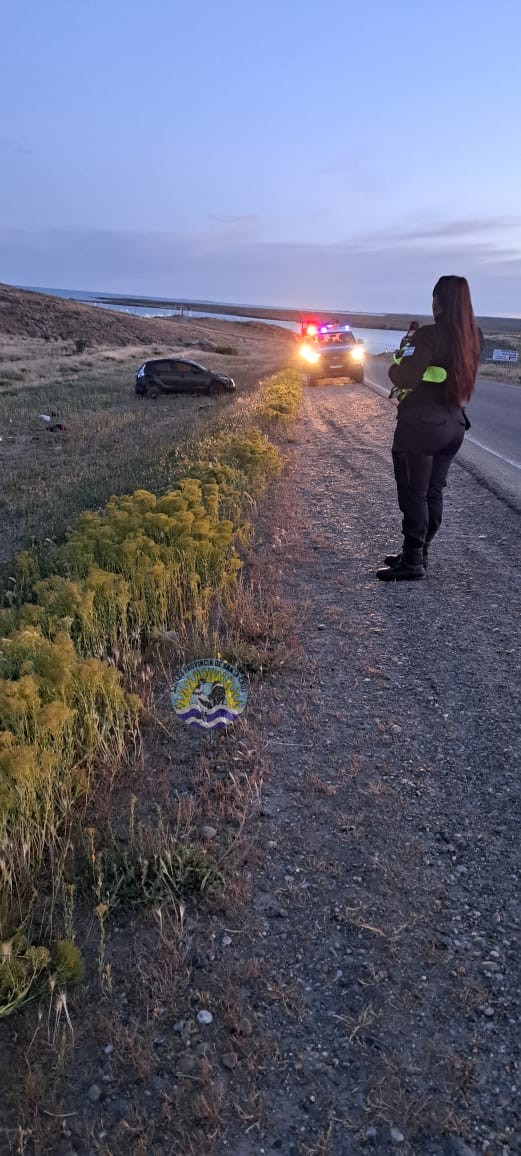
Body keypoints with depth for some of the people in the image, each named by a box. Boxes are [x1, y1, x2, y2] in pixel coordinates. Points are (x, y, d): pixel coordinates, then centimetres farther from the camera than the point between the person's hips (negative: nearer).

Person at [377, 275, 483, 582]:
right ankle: (419, 552, 23)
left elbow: (405, 377, -22)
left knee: (414, 494, 0)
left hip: (420, 426, -7)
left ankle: (413, 562, 4)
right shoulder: (475, 337, 5)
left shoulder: (429, 335, -17)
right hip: (454, 425, 7)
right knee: (433, 492, 13)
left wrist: (396, 365, 0)